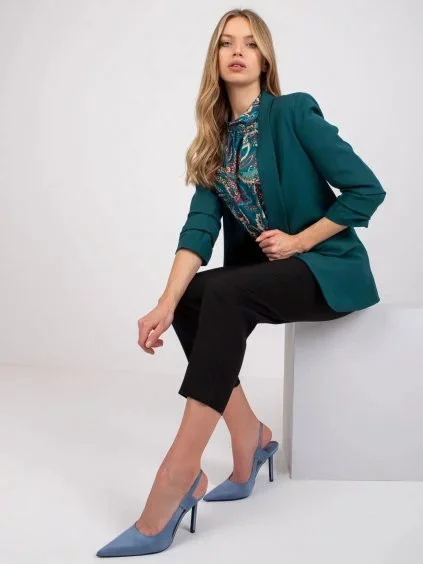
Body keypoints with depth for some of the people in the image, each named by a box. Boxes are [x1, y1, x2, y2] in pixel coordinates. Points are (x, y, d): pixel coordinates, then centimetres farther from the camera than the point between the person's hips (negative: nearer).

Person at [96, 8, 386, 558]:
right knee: (189, 297, -16)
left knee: (224, 295, -30)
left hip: (329, 267, -6)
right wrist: (166, 302, -20)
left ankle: (177, 477, -34)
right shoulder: (217, 139, 7)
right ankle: (250, 436, -6)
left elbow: (367, 189, -11)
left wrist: (300, 240, -14)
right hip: (266, 270, 6)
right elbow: (200, 226, -6)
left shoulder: (294, 112, -9)